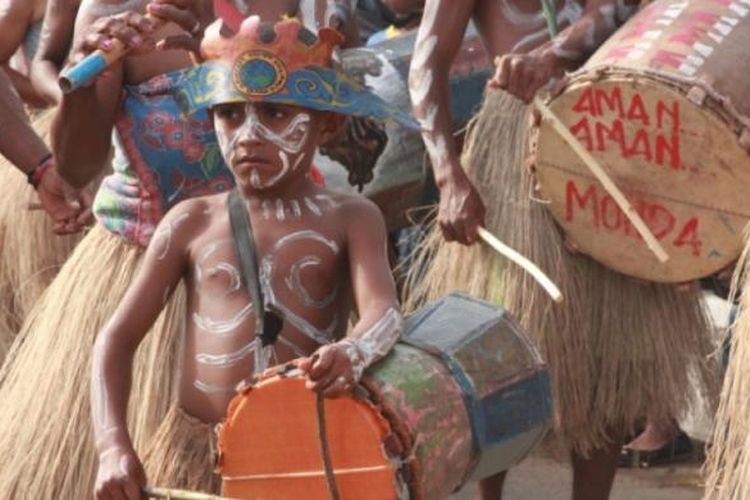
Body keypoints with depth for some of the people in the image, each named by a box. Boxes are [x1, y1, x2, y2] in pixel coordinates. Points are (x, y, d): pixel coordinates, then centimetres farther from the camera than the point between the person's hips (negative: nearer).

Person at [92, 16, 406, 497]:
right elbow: (118, 337, 7)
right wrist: (115, 447, -8)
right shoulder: (193, 222, 8)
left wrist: (354, 351, -37)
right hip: (198, 454, 1)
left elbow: (384, 311, -12)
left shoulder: (348, 218, 5)